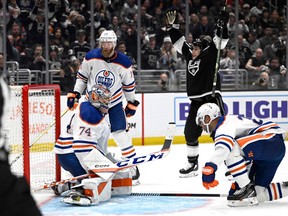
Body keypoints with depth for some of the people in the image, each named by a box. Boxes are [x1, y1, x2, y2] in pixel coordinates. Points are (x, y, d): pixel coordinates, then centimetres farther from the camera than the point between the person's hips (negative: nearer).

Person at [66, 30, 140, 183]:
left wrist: (131, 103, 7)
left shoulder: (123, 62, -11)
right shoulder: (91, 57, -9)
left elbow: (129, 84, 2)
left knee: (120, 133, -9)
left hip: (114, 103, -2)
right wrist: (74, 94, -3)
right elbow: (82, 76, 3)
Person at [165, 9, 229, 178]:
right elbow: (180, 42, 22)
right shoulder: (190, 55, 11)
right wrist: (172, 26, 20)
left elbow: (220, 42, -17)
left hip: (212, 99, -8)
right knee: (190, 133, 12)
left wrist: (222, 25, -30)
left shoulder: (209, 55, -6)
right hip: (196, 101, 8)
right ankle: (193, 165, 25)